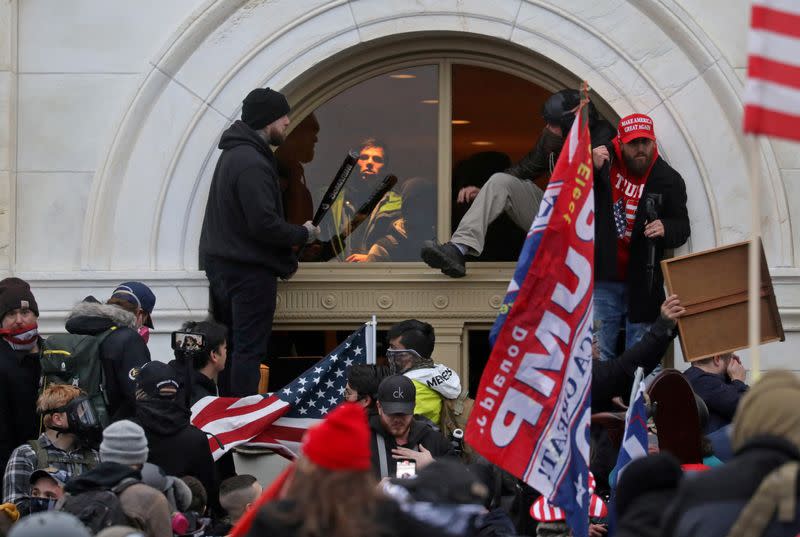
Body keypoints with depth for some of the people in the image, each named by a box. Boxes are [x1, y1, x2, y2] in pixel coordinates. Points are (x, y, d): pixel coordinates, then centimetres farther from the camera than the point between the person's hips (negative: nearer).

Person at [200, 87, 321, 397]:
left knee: (229, 346, 12)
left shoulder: (233, 154, 15)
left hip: (221, 266, 10)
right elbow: (263, 224, -24)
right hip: (250, 272, -10)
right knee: (249, 349, -8)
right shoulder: (251, 163, -19)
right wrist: (303, 234, -8)